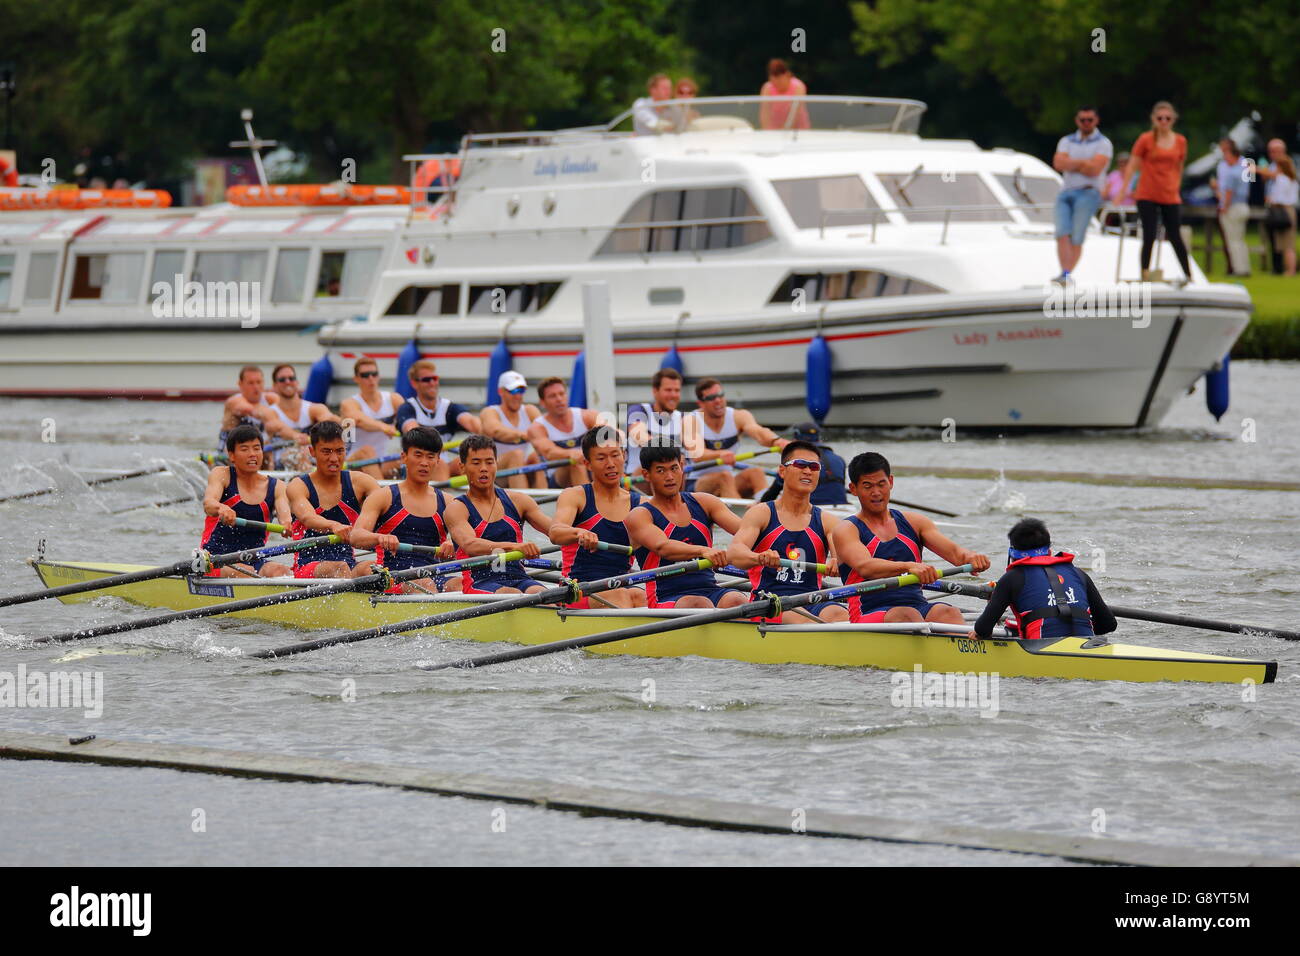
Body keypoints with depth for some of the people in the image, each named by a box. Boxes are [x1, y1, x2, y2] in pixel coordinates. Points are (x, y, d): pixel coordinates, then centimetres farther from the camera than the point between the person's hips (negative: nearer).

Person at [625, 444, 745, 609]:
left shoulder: (703, 503, 16)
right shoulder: (639, 516, 2)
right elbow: (662, 547, -20)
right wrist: (703, 551, -39)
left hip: (710, 590, 4)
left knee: (736, 601, -30)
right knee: (699, 604, -36)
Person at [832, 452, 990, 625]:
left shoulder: (913, 522, 20)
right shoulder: (847, 529, 5)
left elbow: (953, 551, 8)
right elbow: (864, 567, -16)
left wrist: (969, 557, -19)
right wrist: (909, 566, -34)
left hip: (919, 606, 4)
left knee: (948, 613, -29)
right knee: (907, 615, -36)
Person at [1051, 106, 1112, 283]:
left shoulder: (1103, 144, 6)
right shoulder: (1067, 141, 19)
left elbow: (1094, 169, -9)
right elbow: (1058, 164, 1)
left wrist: (1071, 164, 0)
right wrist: (1083, 163, -3)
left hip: (1088, 193, -4)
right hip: (1066, 192, 4)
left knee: (1076, 238, -10)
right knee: (1062, 234, -14)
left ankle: (1067, 275, -9)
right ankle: (1065, 274, -20)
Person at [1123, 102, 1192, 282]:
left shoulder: (1180, 141, 6)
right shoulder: (1146, 140, -4)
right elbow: (1132, 166, -3)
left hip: (1171, 198, 2)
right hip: (1147, 197, -2)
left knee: (1175, 238, 2)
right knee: (1149, 237, -5)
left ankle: (1189, 276, 10)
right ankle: (1145, 276, 2)